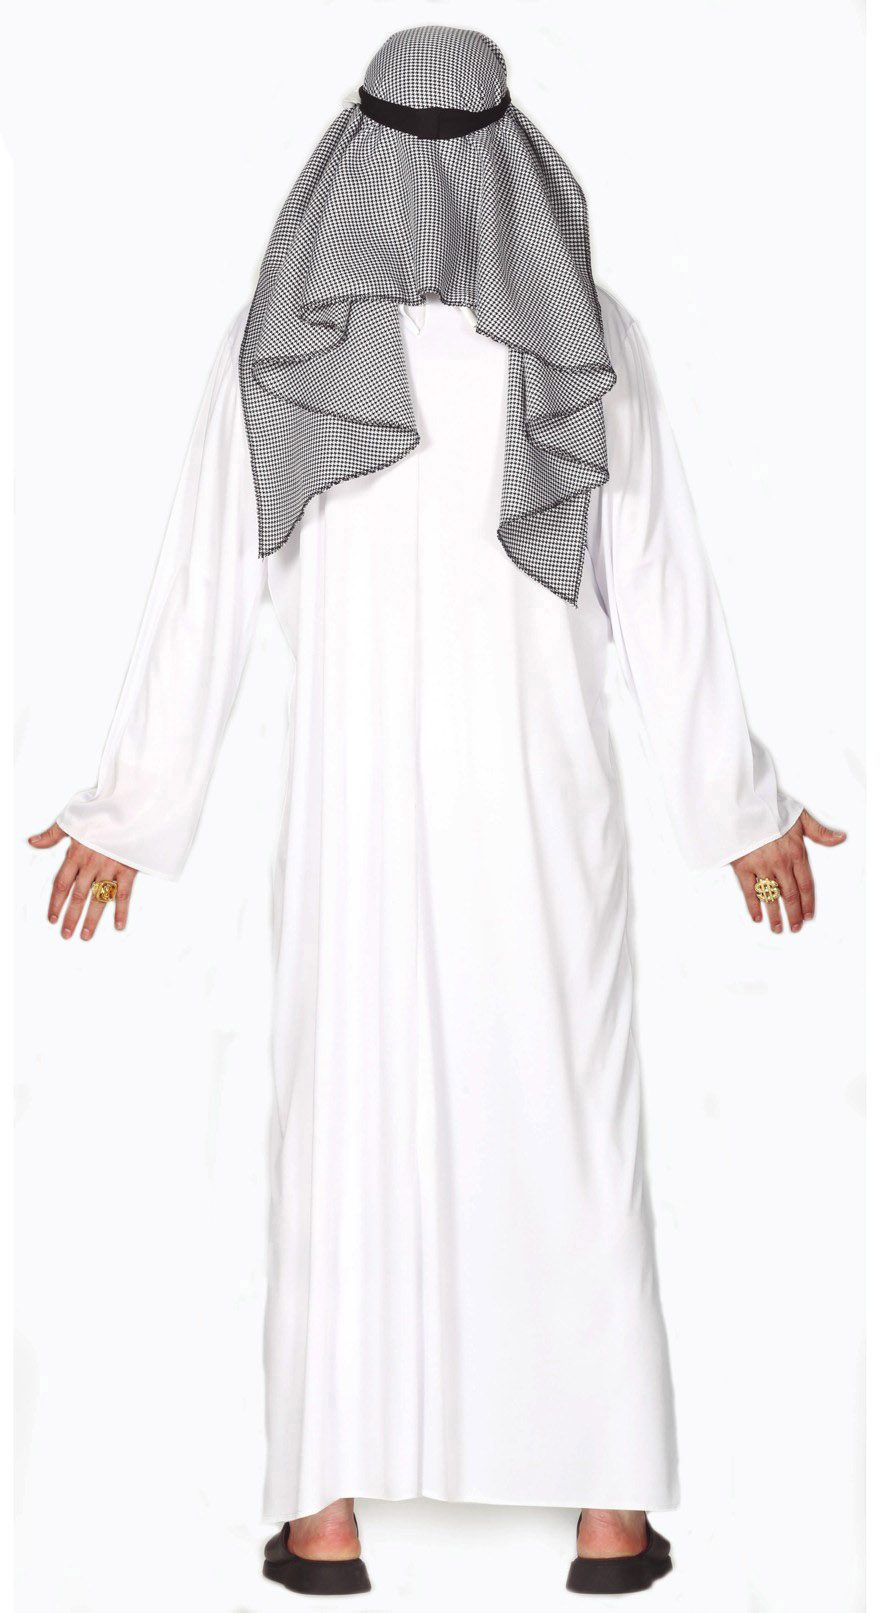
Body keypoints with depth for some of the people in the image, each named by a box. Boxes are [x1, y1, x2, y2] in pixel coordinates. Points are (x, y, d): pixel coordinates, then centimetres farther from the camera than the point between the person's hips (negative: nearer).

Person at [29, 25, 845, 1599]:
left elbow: (200, 600, -3)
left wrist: (128, 813, 7)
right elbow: (663, 599, -4)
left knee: (342, 1128, 8)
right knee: (573, 1127, 8)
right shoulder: (591, 338, -5)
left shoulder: (275, 341, -4)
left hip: (355, 792, 1)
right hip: (541, 788, 0)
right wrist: (741, 808, 6)